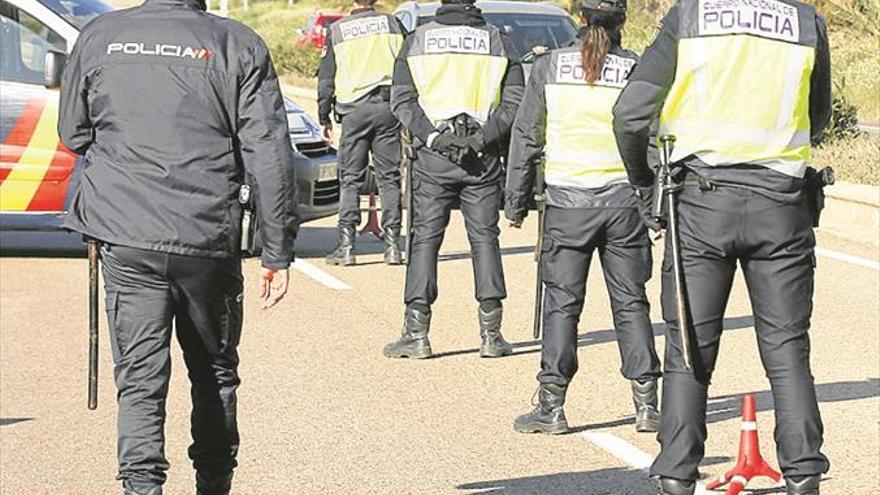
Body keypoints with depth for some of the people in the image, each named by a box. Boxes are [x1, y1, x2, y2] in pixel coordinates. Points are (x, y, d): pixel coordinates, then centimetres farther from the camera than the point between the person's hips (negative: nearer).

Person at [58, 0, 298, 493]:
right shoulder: (239, 45, -3)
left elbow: (73, 134, 15)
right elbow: (270, 156, -5)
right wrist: (278, 252, 0)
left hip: (125, 241, 1)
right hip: (209, 240, 0)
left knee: (140, 379, 2)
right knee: (215, 372, 17)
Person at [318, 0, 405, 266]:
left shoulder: (337, 30, 5)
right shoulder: (392, 24, 7)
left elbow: (326, 78, 7)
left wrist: (324, 117, 15)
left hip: (354, 109, -1)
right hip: (388, 107, 1)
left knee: (350, 179, 3)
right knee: (389, 177, 5)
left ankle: (346, 246, -4)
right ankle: (393, 245, 1)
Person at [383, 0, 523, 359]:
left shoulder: (417, 40, 4)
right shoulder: (499, 42, 6)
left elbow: (401, 100, -3)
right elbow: (514, 102, -2)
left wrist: (431, 135, -9)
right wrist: (482, 137, -8)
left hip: (432, 156, -1)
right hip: (482, 158, 1)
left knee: (425, 239, 2)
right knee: (485, 238, 6)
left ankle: (417, 333, -2)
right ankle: (491, 334, 5)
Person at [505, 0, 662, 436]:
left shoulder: (549, 67, -1)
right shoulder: (638, 70, -1)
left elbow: (525, 138, 2)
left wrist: (516, 202, 10)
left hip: (568, 203, -1)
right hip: (624, 200, 1)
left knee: (561, 303, 4)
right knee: (631, 301, 9)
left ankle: (552, 406, 2)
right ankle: (646, 403, 9)